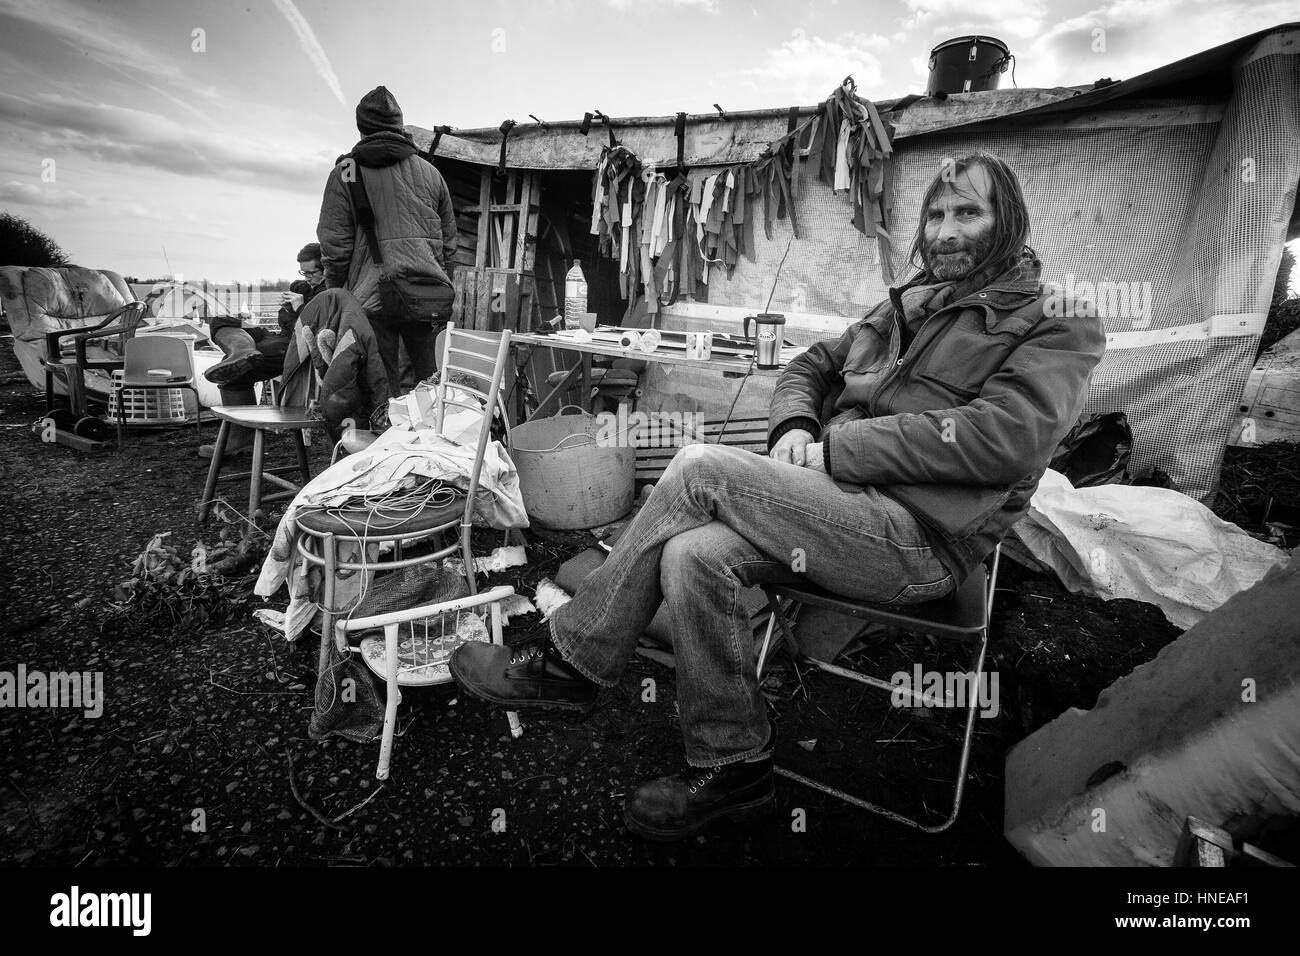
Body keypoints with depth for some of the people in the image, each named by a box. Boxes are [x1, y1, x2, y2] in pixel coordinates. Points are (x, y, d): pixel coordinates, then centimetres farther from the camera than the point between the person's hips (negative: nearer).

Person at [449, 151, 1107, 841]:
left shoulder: (1053, 330, 3)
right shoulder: (905, 306, 24)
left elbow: (1004, 435, -15)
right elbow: (809, 368, 24)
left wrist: (834, 449, -16)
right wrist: (794, 428, -1)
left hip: (920, 538, -6)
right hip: (842, 509, 7)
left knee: (701, 468, -23)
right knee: (691, 554, -21)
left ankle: (569, 662, -9)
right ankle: (733, 768, -3)